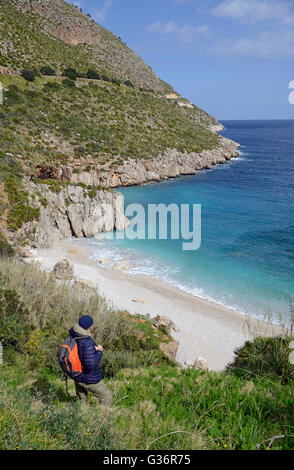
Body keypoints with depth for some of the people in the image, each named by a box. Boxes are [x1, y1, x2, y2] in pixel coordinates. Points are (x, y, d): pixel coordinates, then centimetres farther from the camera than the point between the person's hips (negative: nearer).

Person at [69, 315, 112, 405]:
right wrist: (99, 352, -18)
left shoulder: (73, 334, -9)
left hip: (77, 376, 7)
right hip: (89, 379, -7)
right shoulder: (88, 342, -33)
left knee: (81, 400, 29)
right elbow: (90, 365, -32)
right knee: (106, 397, 14)